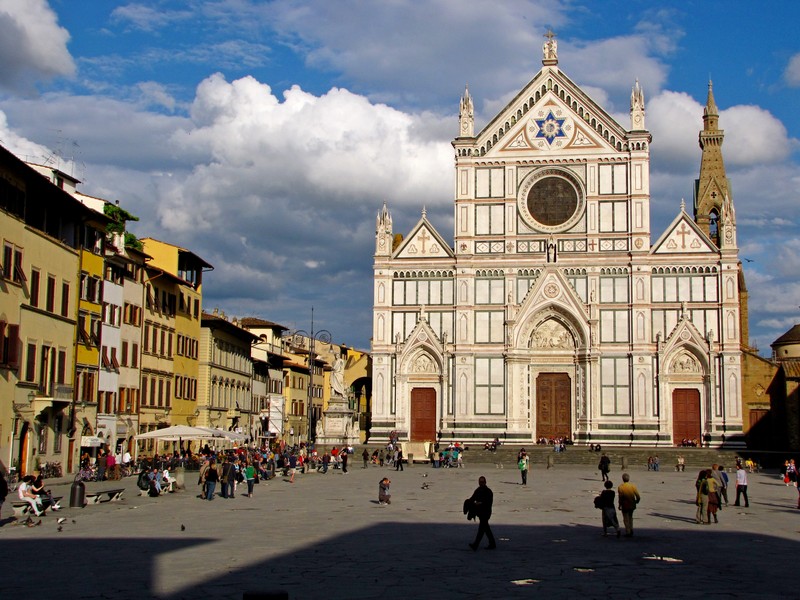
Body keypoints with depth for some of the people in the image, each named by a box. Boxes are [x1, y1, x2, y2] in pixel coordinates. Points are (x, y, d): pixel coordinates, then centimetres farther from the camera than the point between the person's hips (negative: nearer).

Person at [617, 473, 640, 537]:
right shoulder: (633, 486, -8)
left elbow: (620, 498, -16)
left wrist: (620, 505, -3)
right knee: (630, 518, 24)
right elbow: (638, 497, -9)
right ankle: (631, 530, 27)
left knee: (626, 519, 9)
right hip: (632, 505, 3)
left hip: (625, 506, -3)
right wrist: (636, 502, 11)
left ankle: (628, 532, 10)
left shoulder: (620, 487, -15)